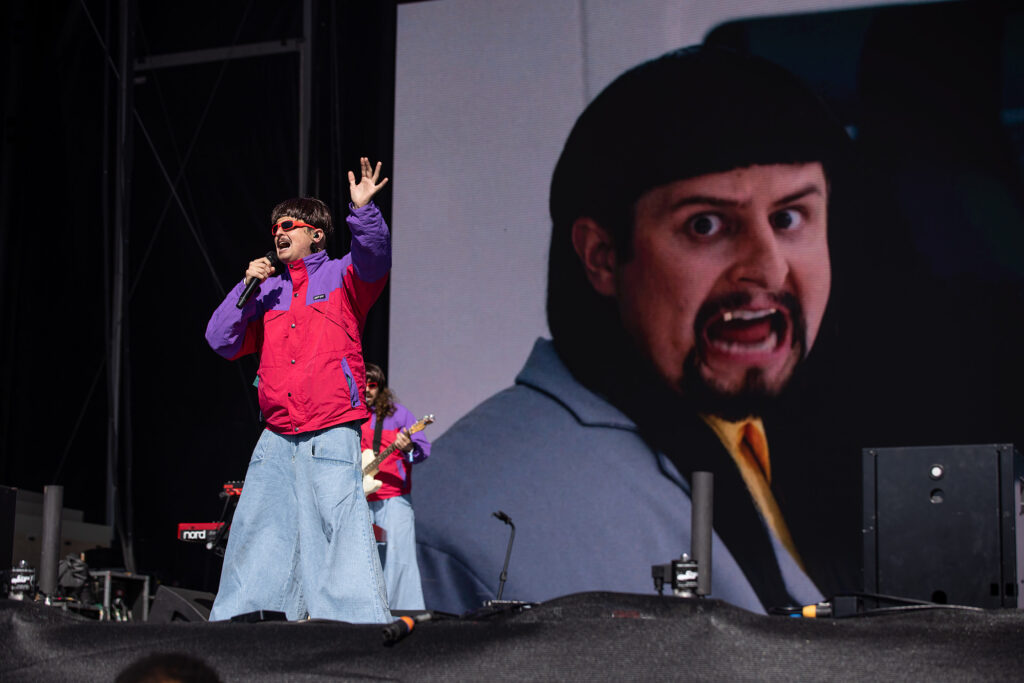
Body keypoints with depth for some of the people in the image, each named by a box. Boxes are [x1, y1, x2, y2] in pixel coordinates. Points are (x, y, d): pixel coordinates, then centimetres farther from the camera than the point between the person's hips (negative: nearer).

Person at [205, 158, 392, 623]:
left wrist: (362, 210, -32)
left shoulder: (340, 276, 6)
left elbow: (374, 258, -15)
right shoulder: (268, 290, 19)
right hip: (277, 435, 5)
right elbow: (222, 341, 15)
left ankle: (360, 616, -15)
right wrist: (246, 288, 4)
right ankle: (238, 614, 13)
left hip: (331, 432, -5)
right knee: (257, 527, 7)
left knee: (339, 522, -15)